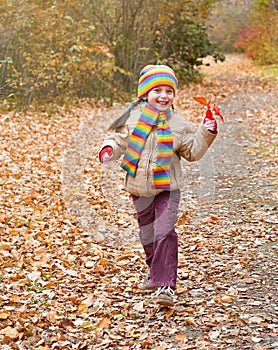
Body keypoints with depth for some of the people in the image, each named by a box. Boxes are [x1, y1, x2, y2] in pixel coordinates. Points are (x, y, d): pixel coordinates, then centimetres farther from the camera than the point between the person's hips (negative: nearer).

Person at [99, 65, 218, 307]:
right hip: (140, 188, 2)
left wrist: (205, 134, -7)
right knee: (147, 236, 16)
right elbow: (119, 139, 4)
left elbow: (192, 151, 6)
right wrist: (108, 150, -16)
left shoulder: (177, 124, 0)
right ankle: (156, 272, 41)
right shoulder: (133, 118, -2)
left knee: (165, 233, -16)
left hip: (167, 188, -2)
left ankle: (165, 285, -13)